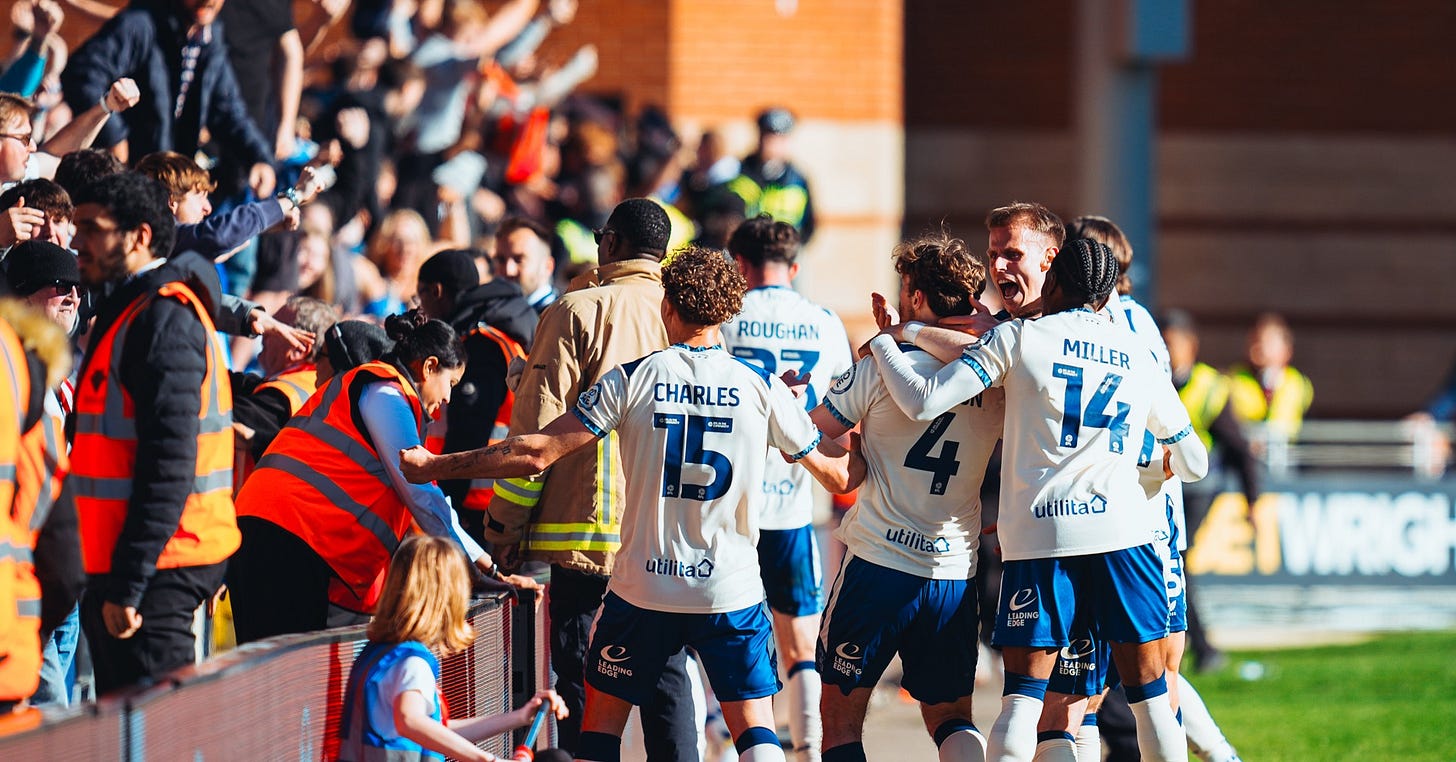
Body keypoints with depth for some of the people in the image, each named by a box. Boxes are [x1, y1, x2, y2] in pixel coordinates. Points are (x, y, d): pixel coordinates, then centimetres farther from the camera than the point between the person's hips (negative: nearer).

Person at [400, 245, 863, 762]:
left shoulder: (632, 380, -6)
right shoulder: (763, 388, -2)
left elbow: (538, 453, -9)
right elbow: (838, 476, 8)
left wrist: (433, 467, 0)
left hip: (643, 585, 0)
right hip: (732, 592, 0)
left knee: (601, 720, 12)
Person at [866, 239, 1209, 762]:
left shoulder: (1018, 338, 4)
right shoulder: (1138, 357, 15)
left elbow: (923, 403, -3)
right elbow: (1194, 464, 25)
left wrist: (882, 345, 14)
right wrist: (1171, 463, 49)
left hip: (1037, 538, -2)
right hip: (1122, 531, 2)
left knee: (1022, 696, 0)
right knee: (1149, 693, 7)